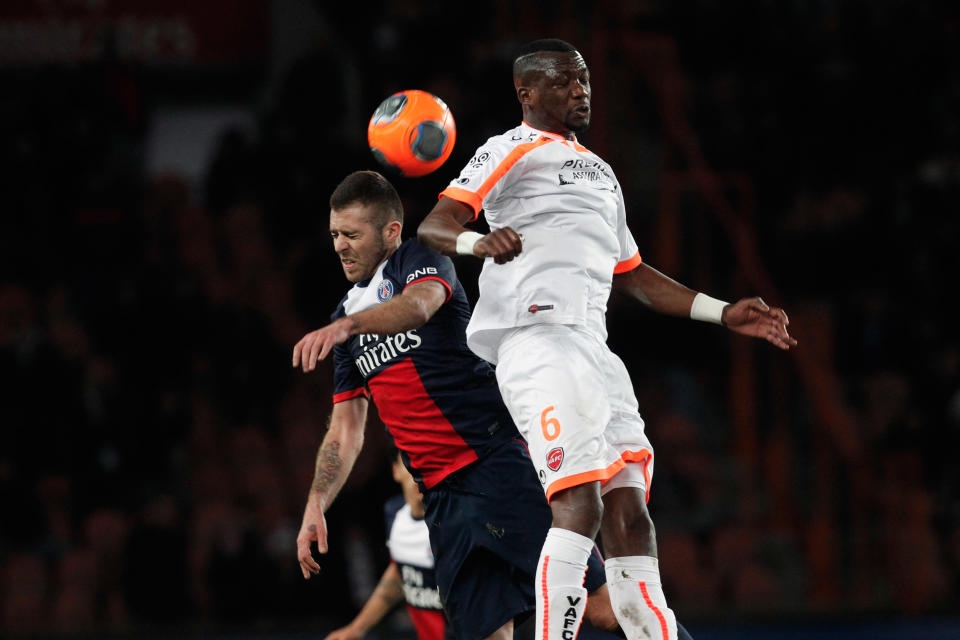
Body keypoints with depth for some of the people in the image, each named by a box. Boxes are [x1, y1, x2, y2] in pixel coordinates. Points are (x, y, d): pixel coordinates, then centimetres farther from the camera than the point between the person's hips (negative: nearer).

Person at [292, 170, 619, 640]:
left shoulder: (419, 260, 2)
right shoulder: (348, 317, 21)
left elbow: (419, 304, -24)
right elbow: (345, 431, 22)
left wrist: (345, 326, -41)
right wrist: (315, 506, 8)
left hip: (502, 464, -6)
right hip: (443, 498, 6)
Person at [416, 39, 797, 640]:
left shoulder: (599, 171, 31)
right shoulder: (514, 151, 4)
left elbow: (632, 274, 38)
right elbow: (434, 225, -7)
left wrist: (723, 314, 33)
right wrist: (479, 241, -30)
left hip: (593, 345, 8)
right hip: (538, 336, -8)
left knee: (629, 516, 0)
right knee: (580, 504, -20)